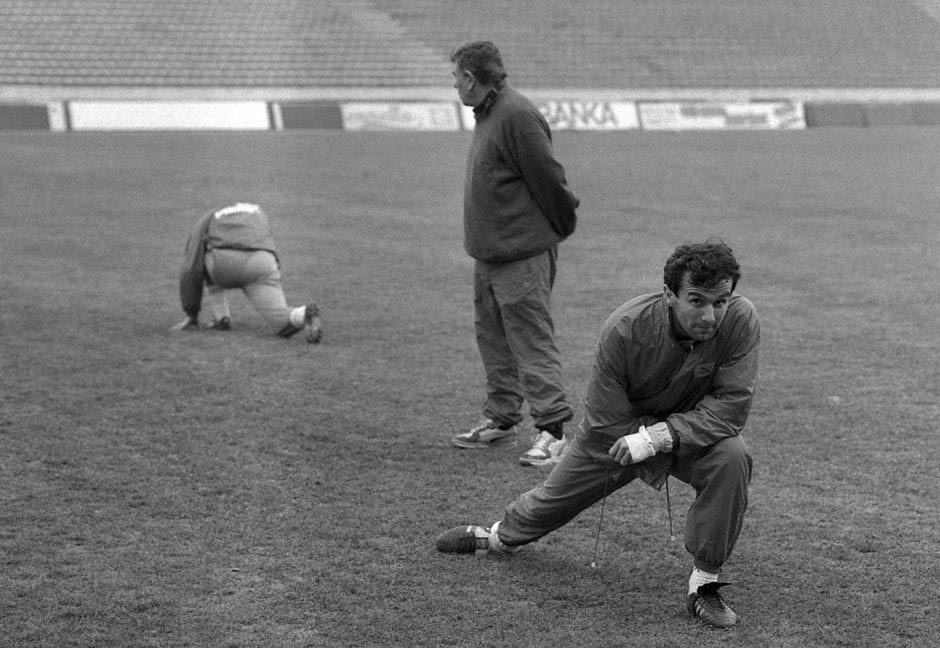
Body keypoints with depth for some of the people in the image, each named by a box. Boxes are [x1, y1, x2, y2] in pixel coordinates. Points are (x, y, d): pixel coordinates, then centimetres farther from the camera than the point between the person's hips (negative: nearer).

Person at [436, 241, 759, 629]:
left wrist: (661, 436, -40)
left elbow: (731, 406, -33)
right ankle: (499, 537, 55)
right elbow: (607, 424, -25)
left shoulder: (741, 320, -33)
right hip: (618, 430, 0)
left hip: (694, 427, 0)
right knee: (555, 497, 18)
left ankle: (704, 584, -15)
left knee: (731, 459, -32)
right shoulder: (624, 329, -34)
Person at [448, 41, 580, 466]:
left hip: (523, 256, -10)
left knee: (531, 340, -8)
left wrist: (560, 229, -5)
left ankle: (553, 428, -5)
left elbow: (549, 180, -16)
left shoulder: (517, 116, -18)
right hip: (488, 254, 10)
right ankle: (500, 420, 25)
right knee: (492, 337, 15)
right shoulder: (487, 114, 14)